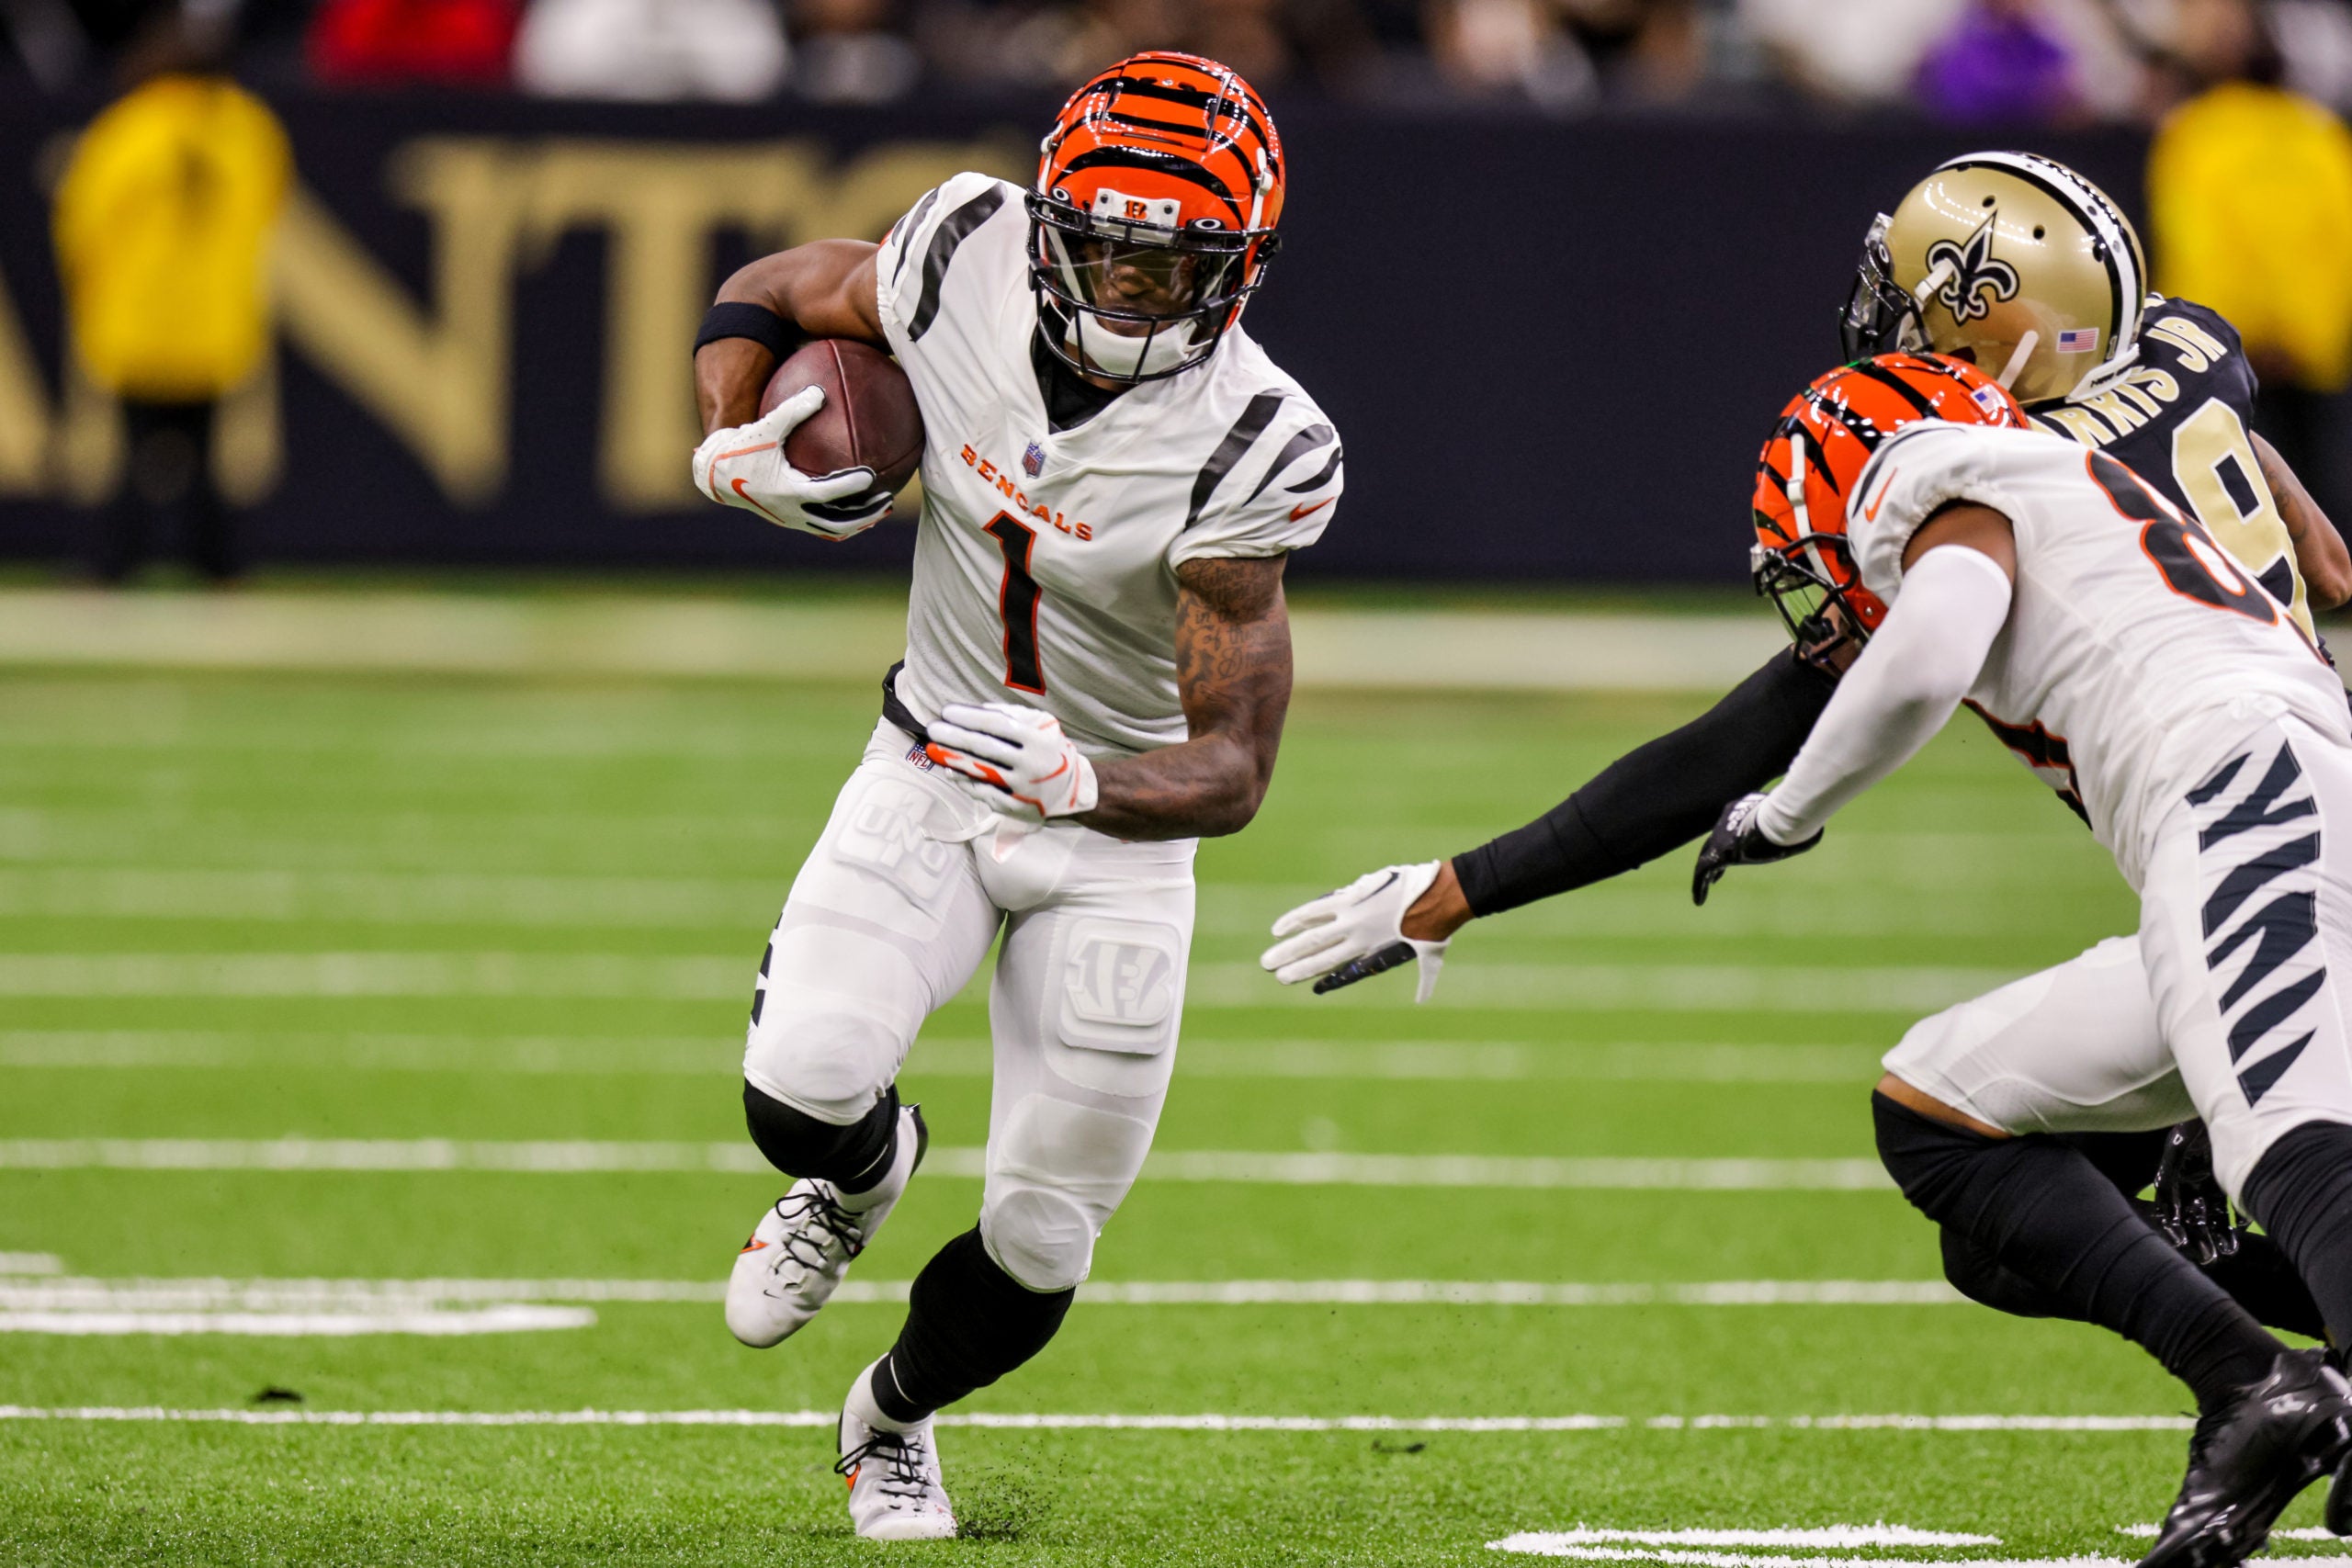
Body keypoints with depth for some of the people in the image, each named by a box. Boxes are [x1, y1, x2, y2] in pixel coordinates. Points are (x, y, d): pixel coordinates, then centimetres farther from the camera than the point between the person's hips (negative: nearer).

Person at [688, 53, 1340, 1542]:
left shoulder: (1245, 450, -27)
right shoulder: (969, 259, -18)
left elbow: (1235, 768, -26)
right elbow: (761, 299, 4)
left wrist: (1080, 786, -46)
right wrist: (736, 442, -17)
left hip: (1118, 821, -2)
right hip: (934, 772, 2)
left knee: (1038, 1250, 1)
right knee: (802, 1092, -24)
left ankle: (894, 1417, 37)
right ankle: (863, 1171, 17)